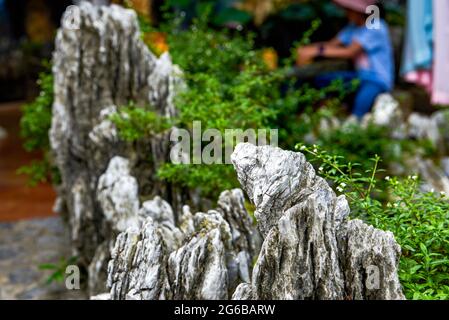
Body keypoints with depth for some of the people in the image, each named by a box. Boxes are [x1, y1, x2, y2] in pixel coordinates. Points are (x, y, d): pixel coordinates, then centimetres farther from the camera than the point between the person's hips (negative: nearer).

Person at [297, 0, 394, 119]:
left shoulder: (376, 27, -17)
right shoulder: (353, 27, 8)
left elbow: (349, 52, -25)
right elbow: (332, 44, 3)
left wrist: (317, 50, -28)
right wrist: (307, 49, -14)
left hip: (379, 81, -8)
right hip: (360, 76, 9)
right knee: (319, 80, -3)